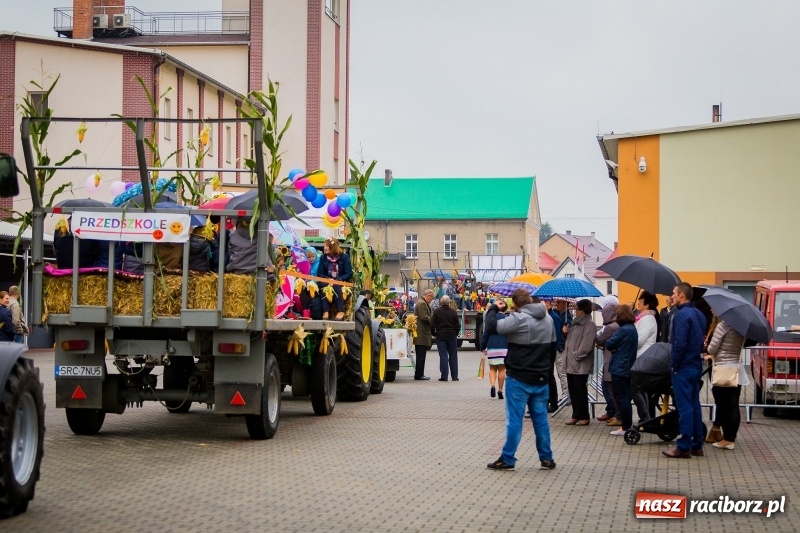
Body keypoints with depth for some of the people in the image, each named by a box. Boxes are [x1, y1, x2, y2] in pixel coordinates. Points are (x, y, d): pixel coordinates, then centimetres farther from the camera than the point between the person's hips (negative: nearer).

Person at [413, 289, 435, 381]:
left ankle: (419, 374, 16)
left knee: (421, 355, 13)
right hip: (422, 334, -11)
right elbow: (424, 317, -20)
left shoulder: (424, 303, 21)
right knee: (421, 355, -8)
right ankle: (419, 374, -6)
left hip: (421, 334, 11)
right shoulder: (422, 303, -13)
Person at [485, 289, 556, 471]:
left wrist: (493, 309, -3)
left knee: (514, 419, -1)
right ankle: (546, 458, 16)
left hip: (519, 379, -6)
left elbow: (493, 326, -21)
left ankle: (508, 459, 3)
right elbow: (553, 347, 15)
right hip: (541, 378, 6)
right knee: (541, 419, 13)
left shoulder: (519, 319, -17)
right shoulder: (548, 319, 8)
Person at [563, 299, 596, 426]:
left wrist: (577, 355, -16)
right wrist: (567, 355, 11)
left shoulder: (589, 325, -11)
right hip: (571, 364, 9)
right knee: (573, 391, 11)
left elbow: (586, 344, -20)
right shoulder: (575, 323, 18)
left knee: (580, 391, -3)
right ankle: (576, 415, 18)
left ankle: (584, 417, 5)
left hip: (581, 365, -9)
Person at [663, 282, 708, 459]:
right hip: (696, 365, 9)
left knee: (684, 407, -6)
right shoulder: (699, 314, 12)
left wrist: (674, 364, -13)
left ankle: (684, 447, -3)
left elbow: (680, 343, -22)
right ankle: (697, 445, 17)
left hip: (683, 367, -9)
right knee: (694, 405, 12)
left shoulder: (681, 315, -17)